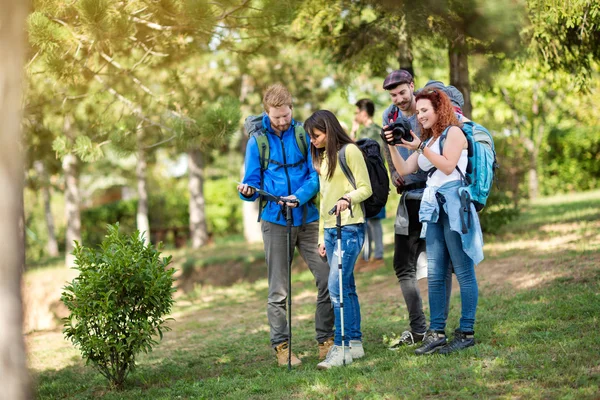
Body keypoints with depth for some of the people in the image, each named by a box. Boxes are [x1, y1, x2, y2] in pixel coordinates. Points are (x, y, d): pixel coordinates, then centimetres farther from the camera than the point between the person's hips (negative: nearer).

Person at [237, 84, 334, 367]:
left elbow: (316, 174, -1)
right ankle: (281, 346, 12)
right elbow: (253, 183, 5)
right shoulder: (257, 142, 4)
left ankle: (326, 339, 10)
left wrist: (300, 195, -19)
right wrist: (247, 191, -19)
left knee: (328, 279, -4)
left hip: (307, 218, 1)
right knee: (278, 290, 3)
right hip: (275, 221, -1)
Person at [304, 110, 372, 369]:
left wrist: (348, 198, -28)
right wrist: (322, 236, 19)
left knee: (336, 287, -15)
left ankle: (341, 347, -13)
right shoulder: (323, 158, 19)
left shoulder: (349, 151, -5)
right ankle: (355, 343, 11)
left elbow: (366, 188, -8)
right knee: (346, 288, 8)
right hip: (330, 229, 8)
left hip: (350, 227, -8)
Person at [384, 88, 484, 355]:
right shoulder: (427, 140, 23)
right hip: (433, 206, 8)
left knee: (463, 271, -4)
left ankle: (466, 333, -2)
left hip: (453, 203, -8)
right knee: (434, 274, 4)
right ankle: (436, 333, 6)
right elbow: (404, 170, 16)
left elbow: (448, 165, -11)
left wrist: (420, 148, -13)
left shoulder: (453, 132, 1)